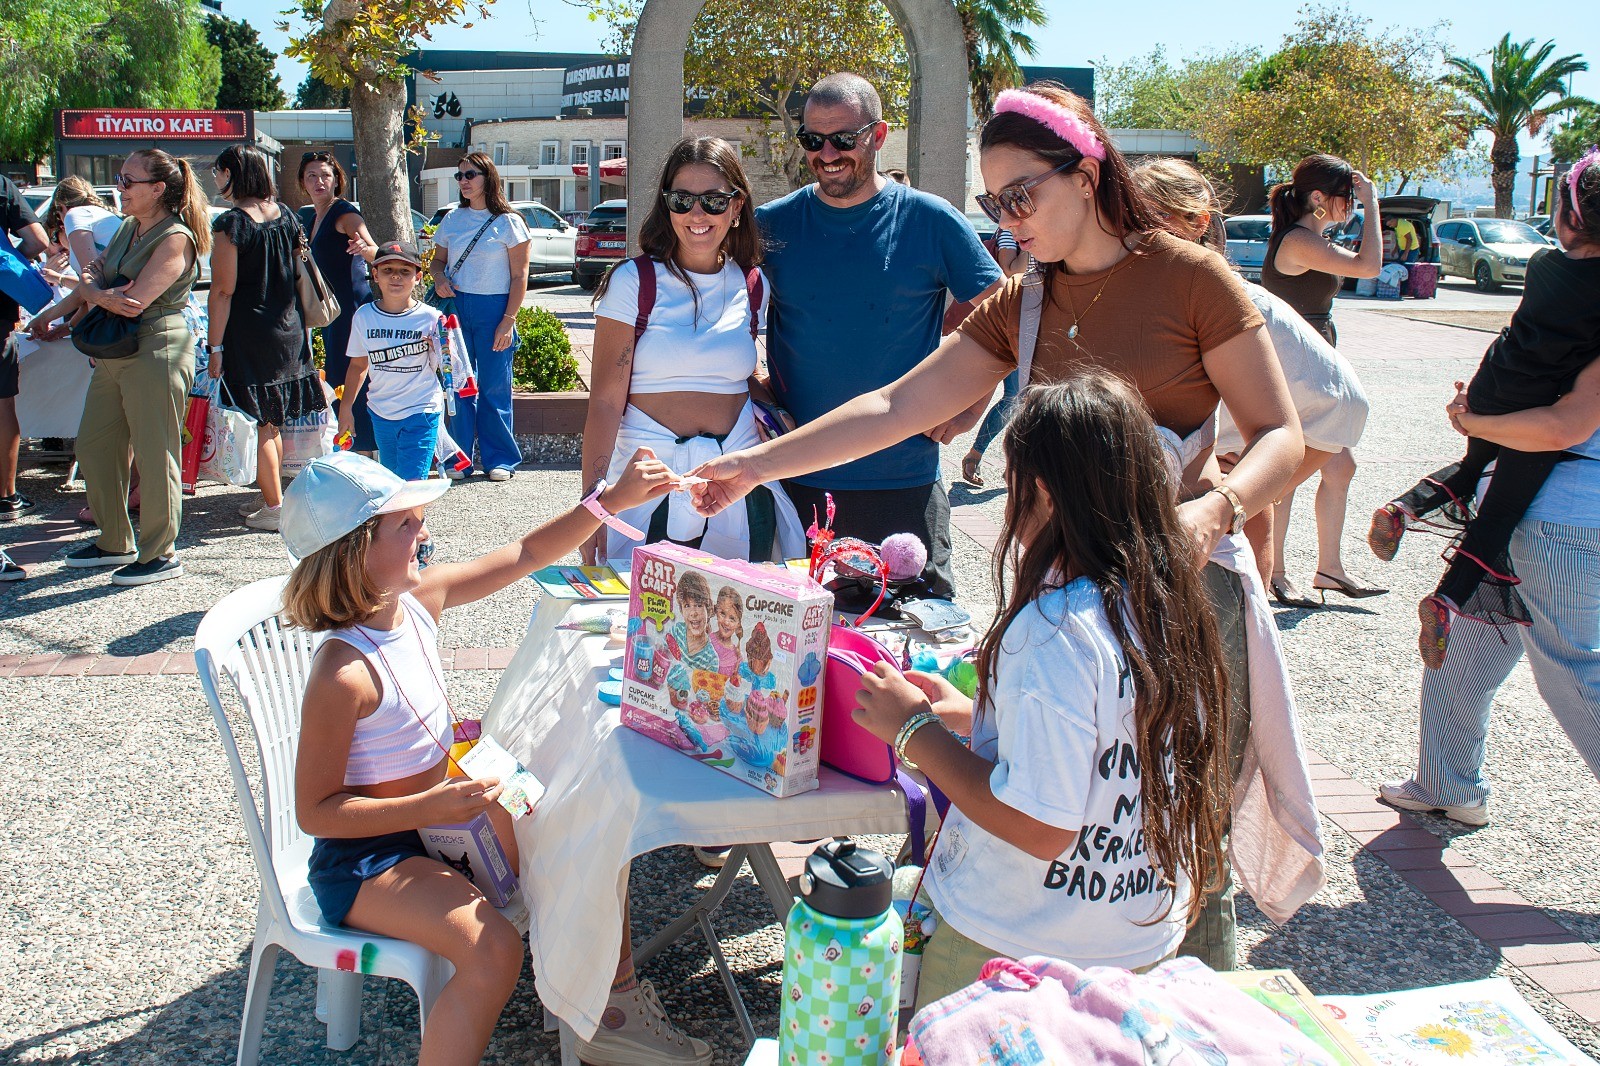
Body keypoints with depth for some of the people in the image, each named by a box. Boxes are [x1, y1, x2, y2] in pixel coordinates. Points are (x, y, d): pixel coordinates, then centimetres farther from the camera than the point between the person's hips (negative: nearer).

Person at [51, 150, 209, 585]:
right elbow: (91, 277, 10)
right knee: (93, 447, 15)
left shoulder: (175, 238, -14)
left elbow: (133, 301, -21)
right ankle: (115, 541, 29)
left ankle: (161, 554, 9)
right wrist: (98, 292, -13)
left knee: (154, 456, -3)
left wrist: (92, 292, -3)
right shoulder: (127, 228, 15)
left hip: (157, 351, -10)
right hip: (114, 352, 10)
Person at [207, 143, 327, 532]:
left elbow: (223, 291, -15)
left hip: (250, 335, -7)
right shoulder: (286, 215, 6)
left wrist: (214, 347, -11)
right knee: (272, 422, 17)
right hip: (289, 331, 7)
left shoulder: (232, 223, -14)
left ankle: (275, 508, 6)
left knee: (262, 424, 1)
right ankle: (269, 495, 27)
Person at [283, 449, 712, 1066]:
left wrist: (612, 500, -5)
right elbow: (315, 811, -21)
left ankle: (615, 1011, 19)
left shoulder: (418, 596, -6)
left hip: (437, 805, 9)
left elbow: (524, 555, 3)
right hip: (365, 856, -9)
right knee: (494, 950, -29)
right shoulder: (344, 672, -28)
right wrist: (430, 807, -31)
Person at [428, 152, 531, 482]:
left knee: (494, 388, -1)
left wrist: (508, 321, -11)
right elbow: (437, 260, 20)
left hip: (493, 310, -4)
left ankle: (498, 459, 10)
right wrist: (439, 278, -4)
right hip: (456, 309, 4)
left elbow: (520, 275, -4)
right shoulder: (453, 219, 11)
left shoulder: (507, 221, -2)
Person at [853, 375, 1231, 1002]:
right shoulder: (1172, 606, -2)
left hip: (1015, 951, -7)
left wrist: (916, 732, -15)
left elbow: (1039, 827, -24)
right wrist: (971, 716, 13)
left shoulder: (1055, 630, -26)